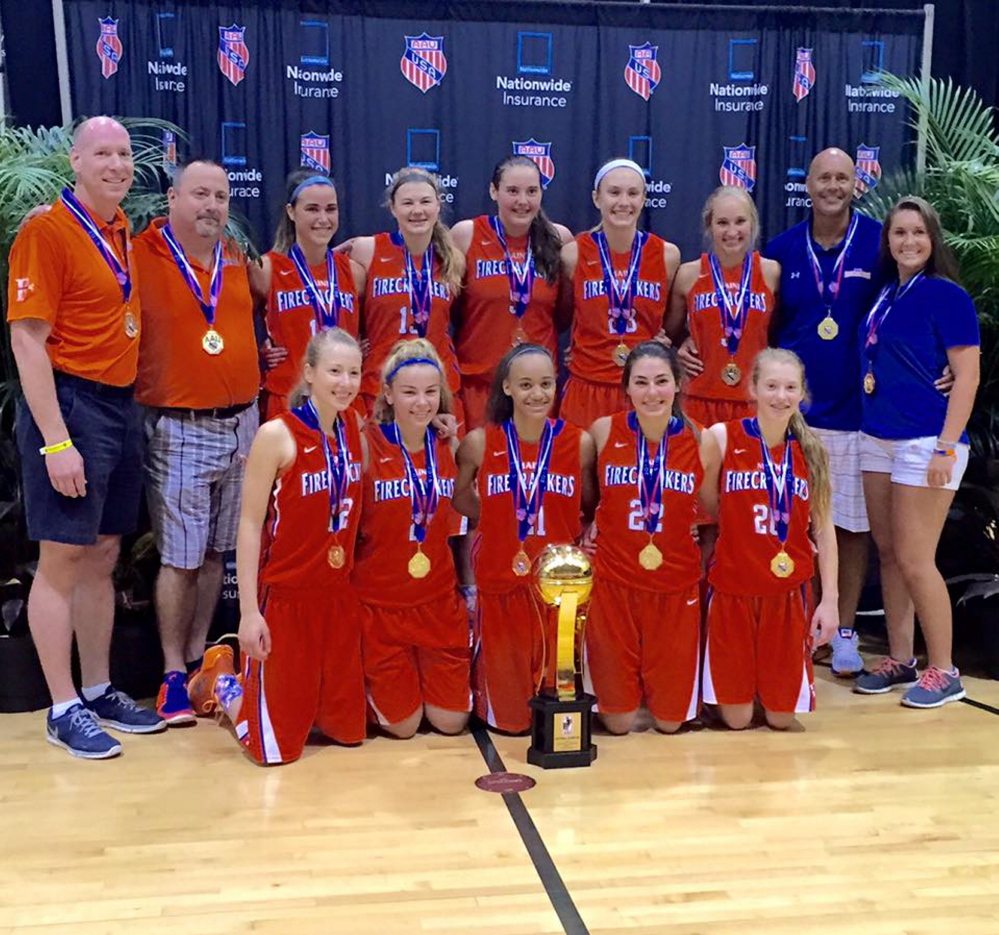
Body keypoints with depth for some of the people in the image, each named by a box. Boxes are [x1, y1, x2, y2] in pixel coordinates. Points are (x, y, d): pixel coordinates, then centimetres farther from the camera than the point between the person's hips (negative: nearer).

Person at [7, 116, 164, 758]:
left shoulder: (123, 230, 11)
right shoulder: (47, 230, -10)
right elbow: (27, 340, -14)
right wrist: (56, 441, -20)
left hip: (122, 406, 8)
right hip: (70, 404, -7)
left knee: (103, 557, 13)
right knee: (63, 560, -1)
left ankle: (100, 693, 23)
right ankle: (64, 710, 9)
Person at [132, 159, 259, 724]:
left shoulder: (239, 262, 9)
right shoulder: (142, 256, -7)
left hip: (242, 423, 5)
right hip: (179, 430, -5)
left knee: (218, 551, 12)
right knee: (180, 558, -1)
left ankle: (199, 657, 25)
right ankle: (174, 674, 12)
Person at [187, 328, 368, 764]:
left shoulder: (355, 429, 3)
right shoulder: (277, 435, -14)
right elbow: (250, 524, -13)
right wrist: (248, 611, -15)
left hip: (338, 595, 6)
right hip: (284, 596, -6)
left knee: (350, 729, 11)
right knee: (277, 747, 1)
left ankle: (282, 690, 36)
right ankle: (222, 683, 29)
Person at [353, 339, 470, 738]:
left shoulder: (447, 446, 1)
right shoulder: (367, 444, -14)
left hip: (439, 600, 4)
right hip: (380, 603, -4)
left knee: (451, 721, 8)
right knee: (403, 725, 6)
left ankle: (420, 673, 37)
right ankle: (370, 685, 36)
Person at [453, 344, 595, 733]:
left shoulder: (580, 443, -3)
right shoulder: (479, 442, -5)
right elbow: (457, 498, 12)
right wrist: (498, 521, 3)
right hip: (501, 583, 0)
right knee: (507, 715, 7)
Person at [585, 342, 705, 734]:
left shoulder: (698, 440, -5)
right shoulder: (603, 431, -5)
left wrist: (699, 534, -6)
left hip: (676, 587, 1)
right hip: (613, 583, 0)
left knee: (670, 720, 8)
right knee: (618, 722, 5)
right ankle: (618, 688, 37)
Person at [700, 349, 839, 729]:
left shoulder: (811, 450, 1)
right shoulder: (721, 438, -7)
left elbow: (823, 529, 3)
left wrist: (830, 599, 1)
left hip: (789, 592, 2)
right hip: (733, 590, -2)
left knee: (782, 718, 6)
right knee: (736, 719, 4)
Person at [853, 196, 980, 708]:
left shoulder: (946, 295, -8)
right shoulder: (883, 295, 11)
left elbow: (967, 376, -11)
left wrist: (947, 448, -16)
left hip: (926, 442, -7)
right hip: (877, 439, 7)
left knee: (914, 560, -6)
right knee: (888, 554, 11)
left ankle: (943, 671, 8)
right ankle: (900, 659, 22)